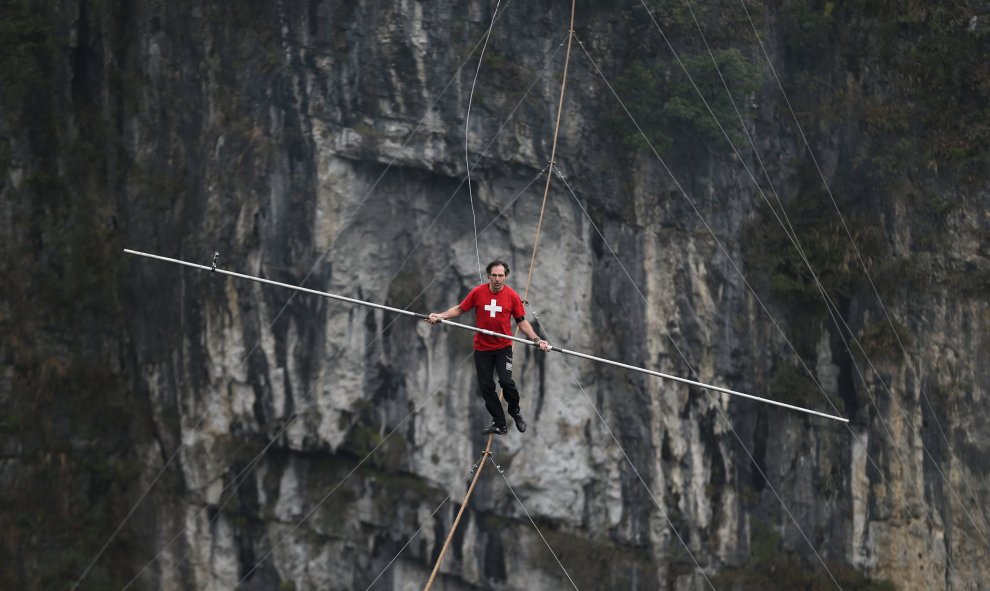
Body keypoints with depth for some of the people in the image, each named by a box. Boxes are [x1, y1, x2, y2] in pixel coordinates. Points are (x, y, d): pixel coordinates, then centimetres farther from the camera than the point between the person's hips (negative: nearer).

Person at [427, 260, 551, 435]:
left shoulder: (512, 296, -6)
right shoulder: (478, 292, -6)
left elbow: (522, 322, 1)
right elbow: (460, 309, 4)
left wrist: (536, 339, -8)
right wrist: (440, 316, -9)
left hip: (503, 347, -2)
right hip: (482, 347, 2)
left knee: (506, 381, -18)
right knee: (486, 387, 3)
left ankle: (515, 411, 12)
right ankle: (499, 425, 16)